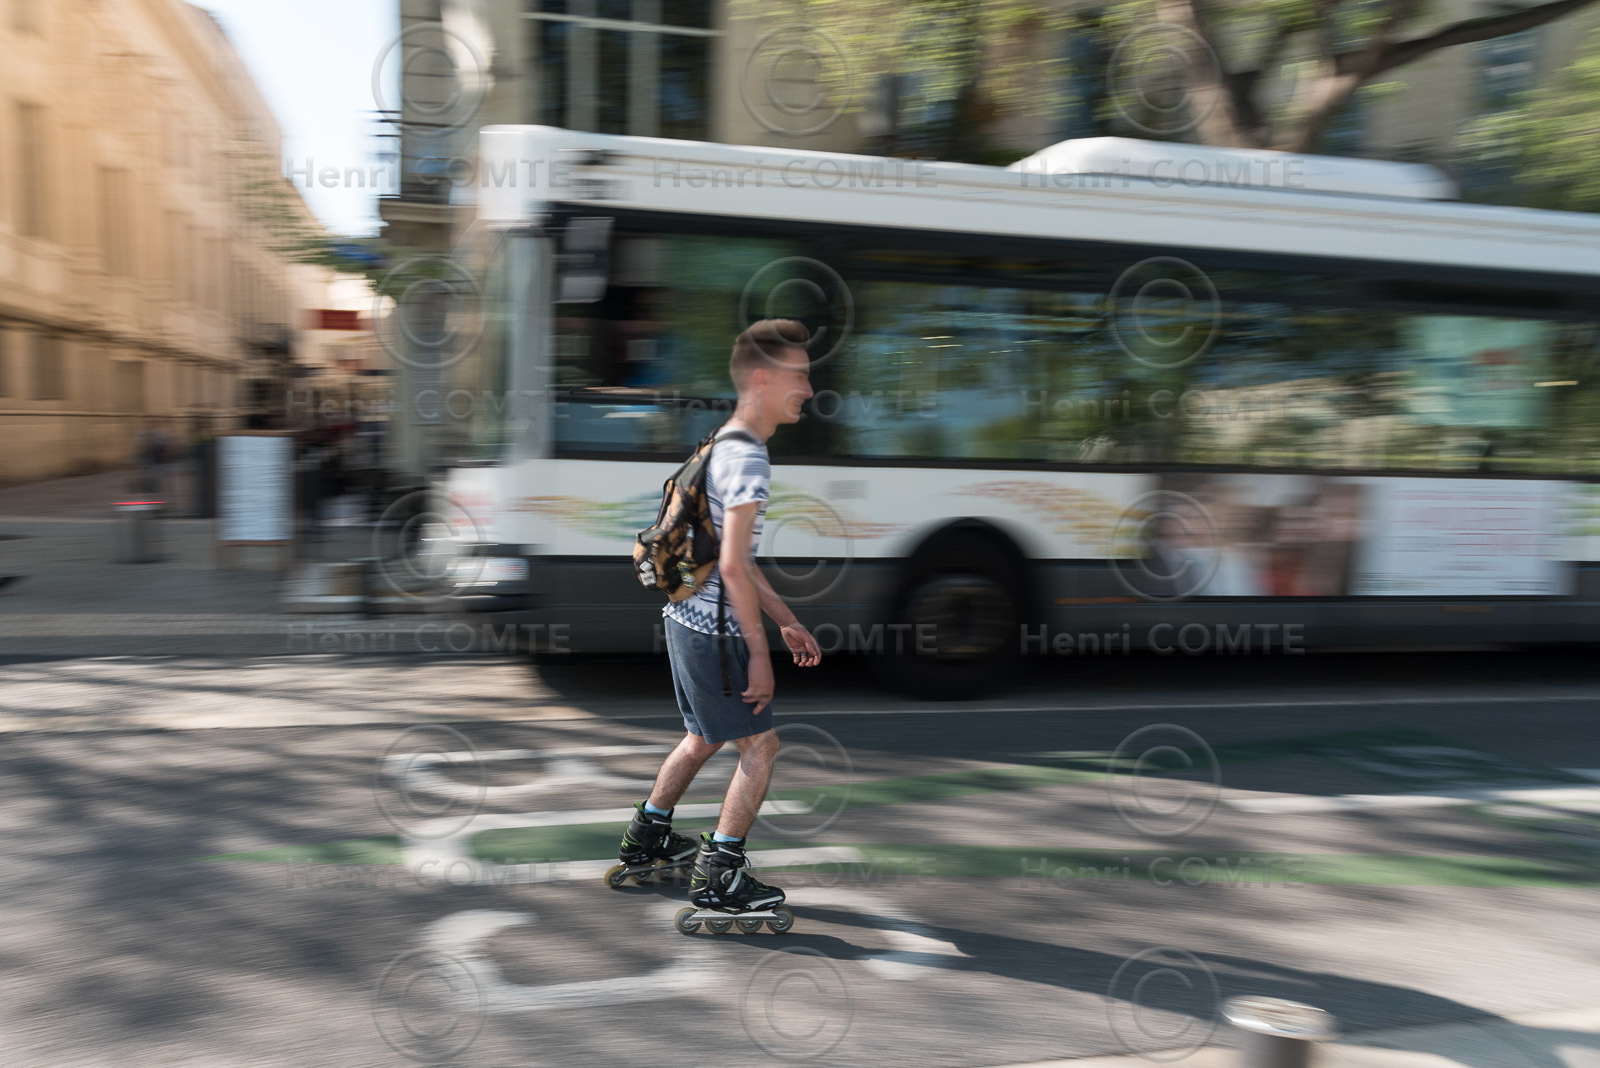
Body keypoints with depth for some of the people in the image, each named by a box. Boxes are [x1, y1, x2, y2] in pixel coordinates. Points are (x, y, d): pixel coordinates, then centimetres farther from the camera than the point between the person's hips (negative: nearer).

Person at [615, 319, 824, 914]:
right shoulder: (748, 458, -19)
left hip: (686, 619, 10)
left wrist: (786, 622, 19)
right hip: (714, 630, -10)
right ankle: (718, 876, 6)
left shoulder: (723, 446, 14)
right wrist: (759, 652, -19)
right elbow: (732, 565, -24)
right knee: (761, 744, 1)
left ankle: (646, 838, 40)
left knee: (704, 737, 24)